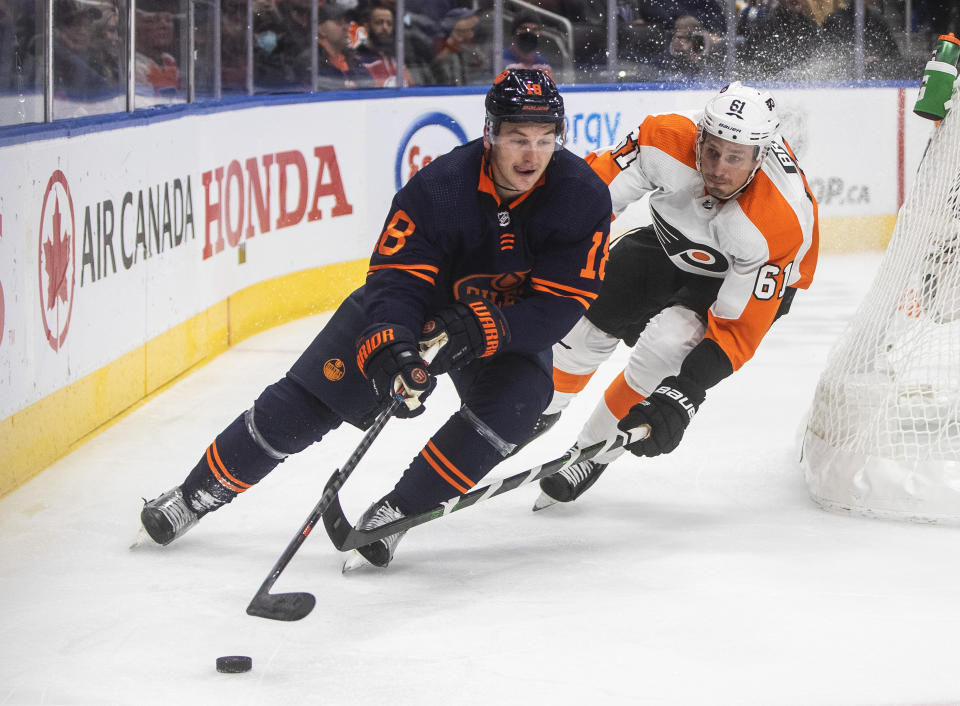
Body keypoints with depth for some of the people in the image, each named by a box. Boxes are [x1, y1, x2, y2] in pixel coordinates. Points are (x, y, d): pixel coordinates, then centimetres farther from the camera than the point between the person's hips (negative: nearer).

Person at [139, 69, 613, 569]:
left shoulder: (583, 197, -26)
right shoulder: (438, 187, -30)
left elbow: (561, 303, -27)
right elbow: (395, 280, -31)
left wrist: (480, 329, -40)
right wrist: (392, 350, -51)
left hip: (511, 320, 1)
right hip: (414, 305, -1)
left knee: (512, 405, -28)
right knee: (307, 400, -4)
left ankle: (394, 514, -15)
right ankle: (197, 494, 12)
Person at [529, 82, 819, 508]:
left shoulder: (780, 221, -40)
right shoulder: (668, 140, -33)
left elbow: (739, 328, -36)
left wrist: (685, 392, -44)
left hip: (749, 281, -4)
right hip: (674, 244, 4)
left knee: (668, 343, -26)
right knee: (587, 319, 2)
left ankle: (593, 452, -4)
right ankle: (541, 411, 36)